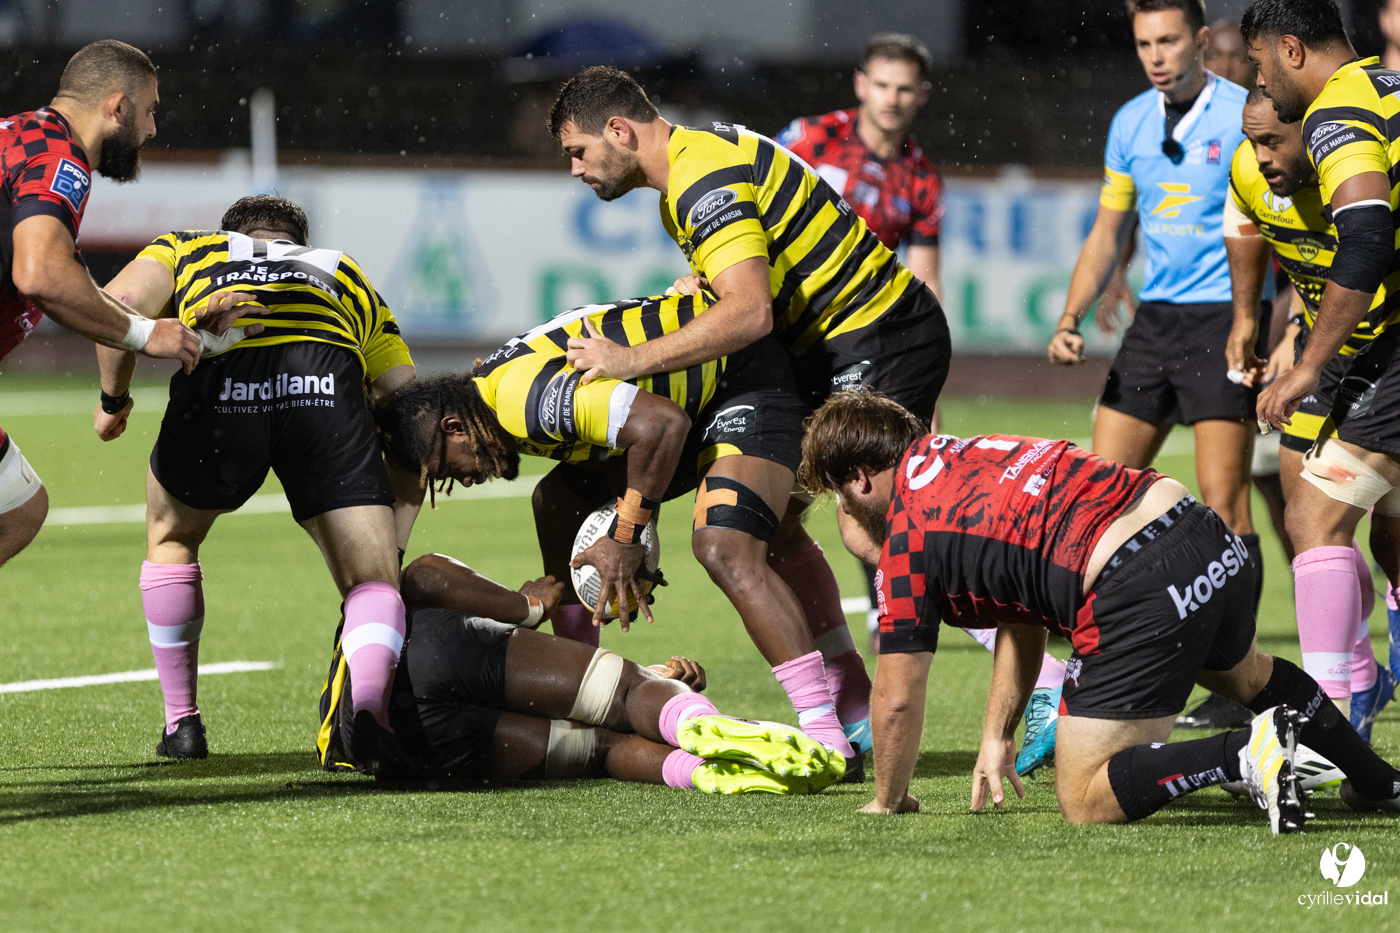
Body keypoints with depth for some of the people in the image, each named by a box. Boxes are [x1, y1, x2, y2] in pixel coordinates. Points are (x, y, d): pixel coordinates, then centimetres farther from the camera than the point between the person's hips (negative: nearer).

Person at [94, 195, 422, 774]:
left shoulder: (190, 249, 37)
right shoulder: (345, 276, 41)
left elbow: (122, 300, 13)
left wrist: (113, 399, 29)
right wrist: (389, 552, 33)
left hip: (217, 381, 0)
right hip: (328, 389, 0)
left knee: (170, 540, 29)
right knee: (372, 586, 6)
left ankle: (181, 724, 31)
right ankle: (370, 710, -24)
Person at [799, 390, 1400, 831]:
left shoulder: (906, 538, 1)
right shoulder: (969, 454, 25)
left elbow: (897, 700, 4)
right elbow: (1023, 617, 29)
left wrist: (887, 803, 20)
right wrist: (997, 736, 28)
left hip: (1141, 595, -9)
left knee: (1085, 802, 0)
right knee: (1245, 674, 41)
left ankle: (1248, 755, -17)